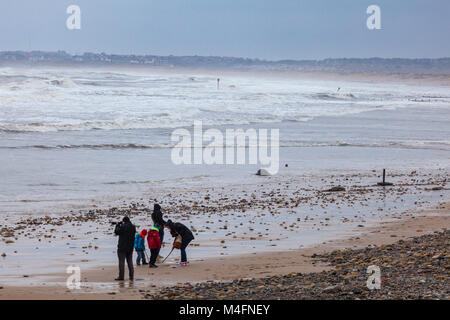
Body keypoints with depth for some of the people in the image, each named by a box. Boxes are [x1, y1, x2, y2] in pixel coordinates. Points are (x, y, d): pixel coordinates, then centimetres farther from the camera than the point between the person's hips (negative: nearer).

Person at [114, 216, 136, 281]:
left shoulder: (123, 227, -15)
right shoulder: (133, 227, 3)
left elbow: (116, 232, -6)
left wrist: (117, 225, 12)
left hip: (122, 247, -6)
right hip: (130, 247, 6)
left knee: (121, 261, -3)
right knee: (130, 261, 12)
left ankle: (121, 276, -5)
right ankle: (131, 276, 10)